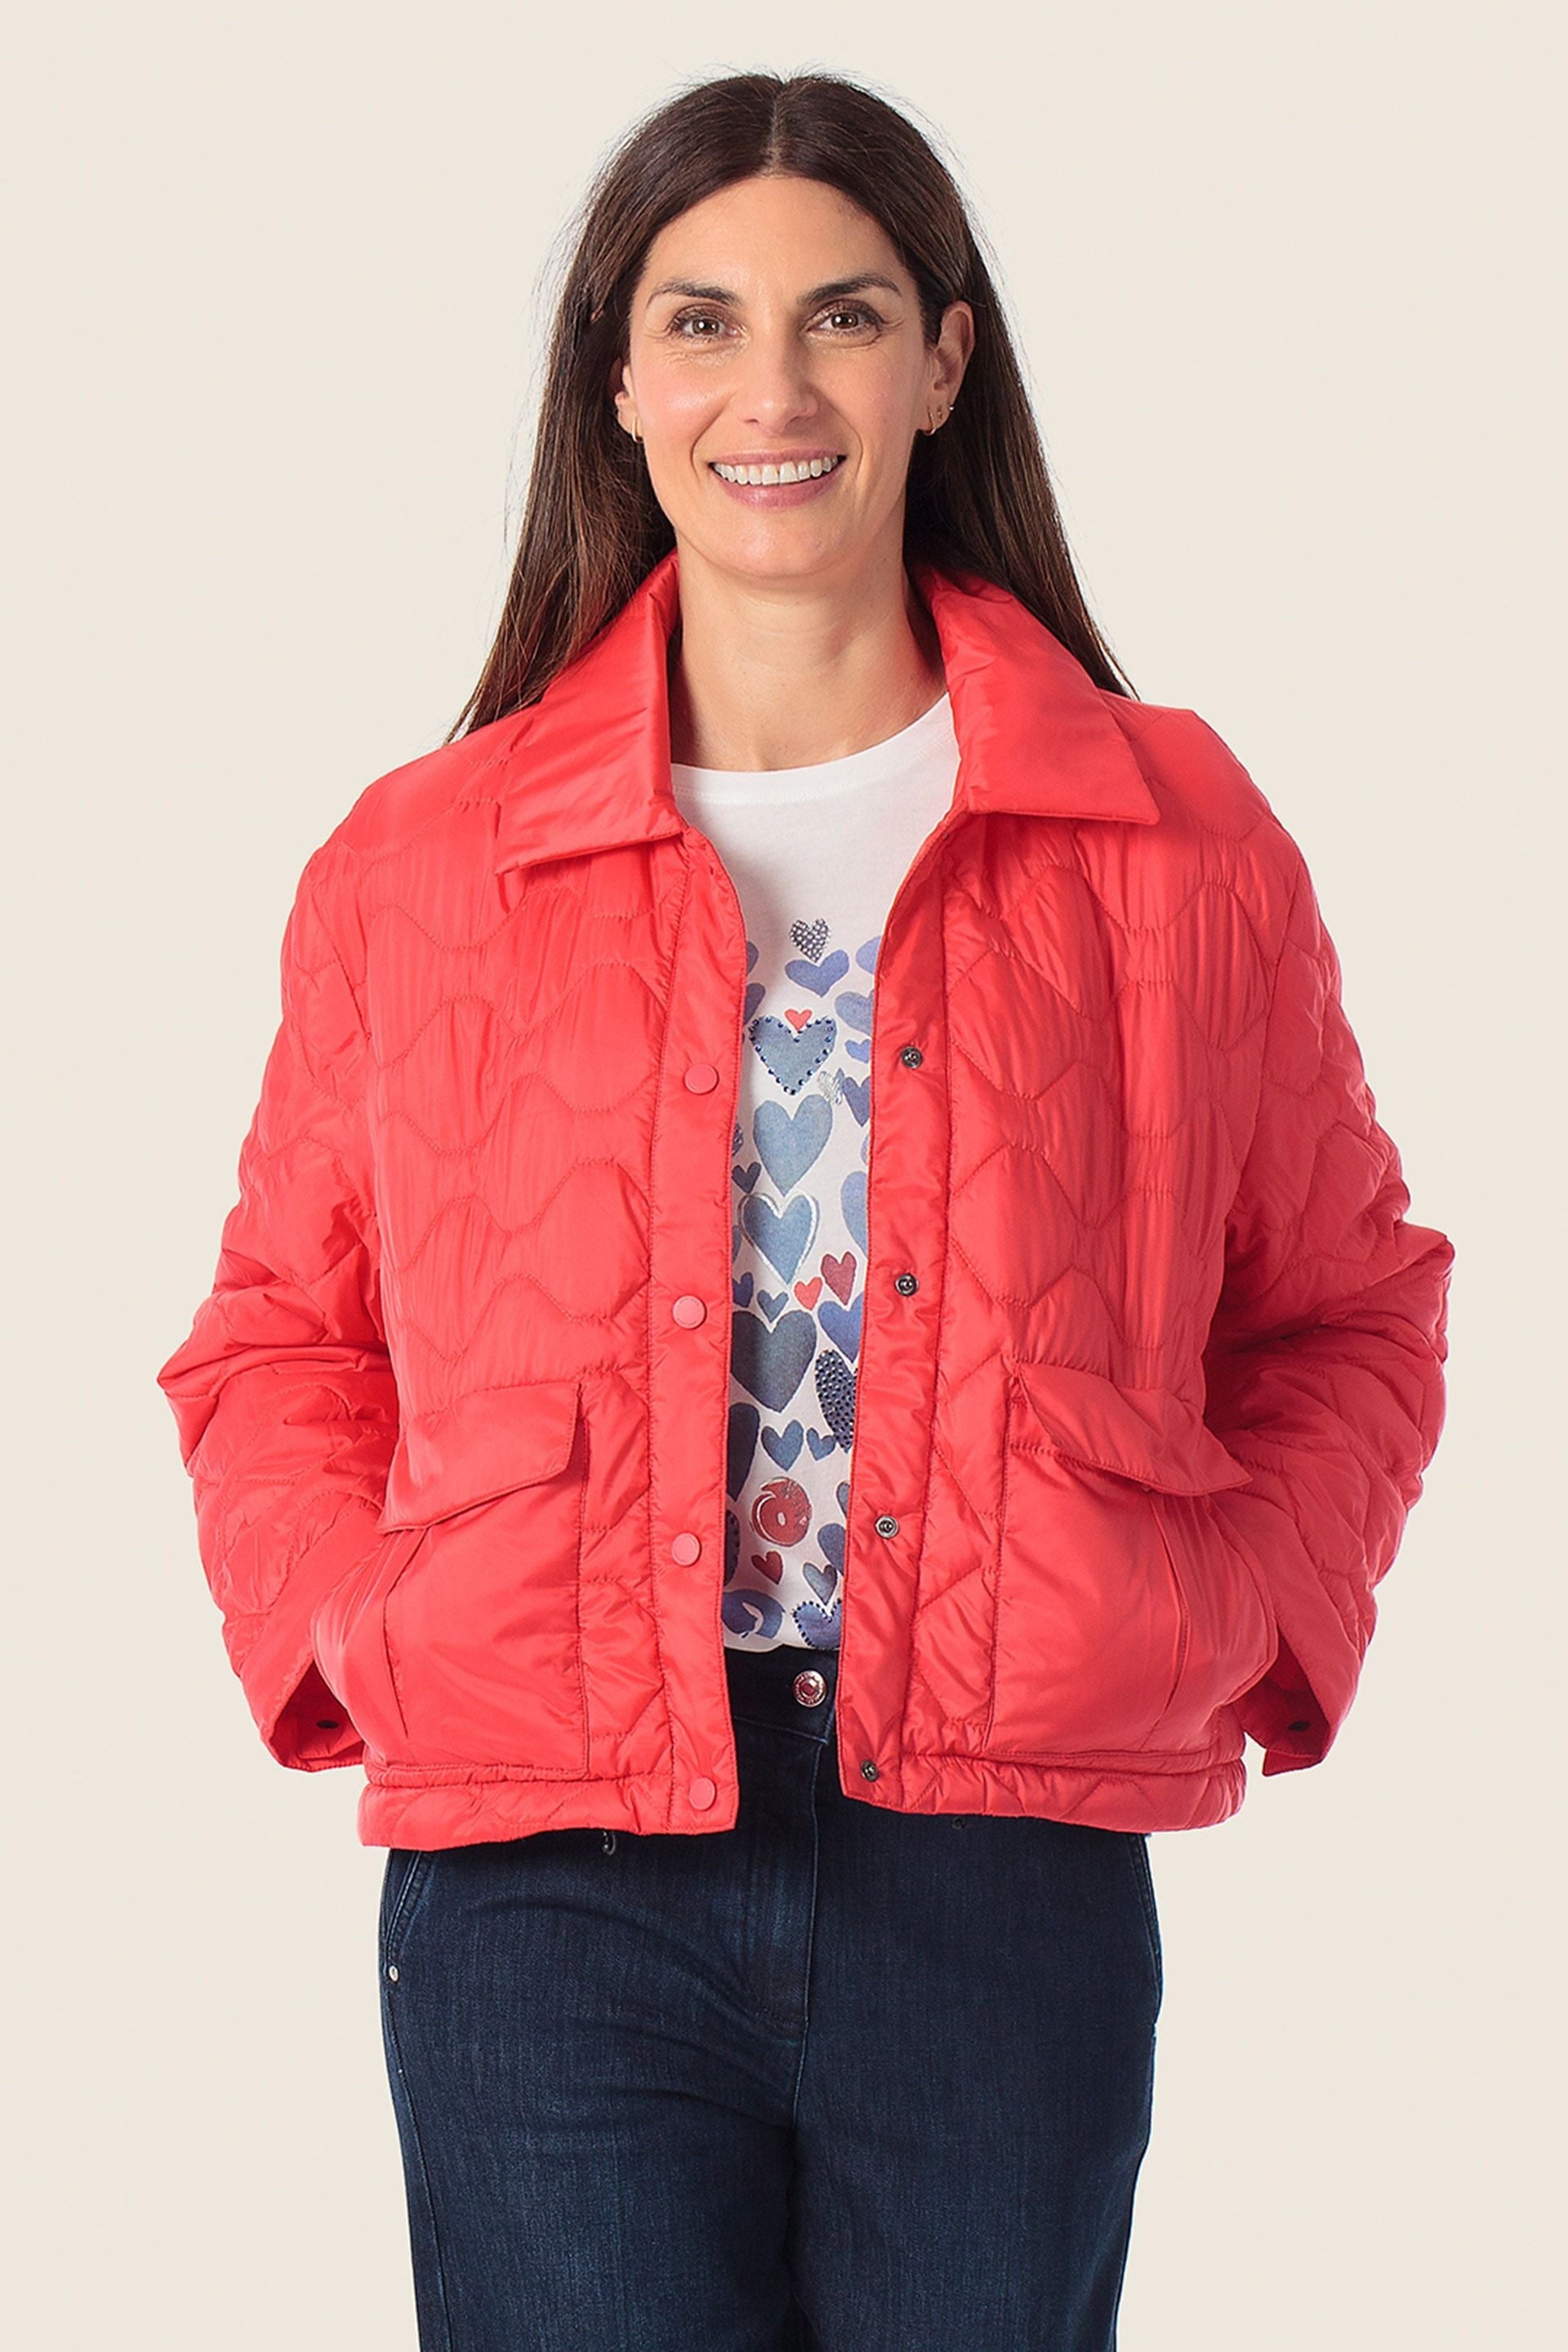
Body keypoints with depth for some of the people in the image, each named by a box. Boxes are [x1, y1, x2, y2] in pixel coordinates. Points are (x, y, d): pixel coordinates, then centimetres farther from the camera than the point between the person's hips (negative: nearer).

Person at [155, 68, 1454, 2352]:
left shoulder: (1176, 841, 6)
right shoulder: (417, 867, 6)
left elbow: (1343, 1312, 16)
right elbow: (281, 1335, 17)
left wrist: (1225, 1623, 1)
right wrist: (351, 1631, 1)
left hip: (1009, 1878, 1)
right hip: (550, 1887, 0)